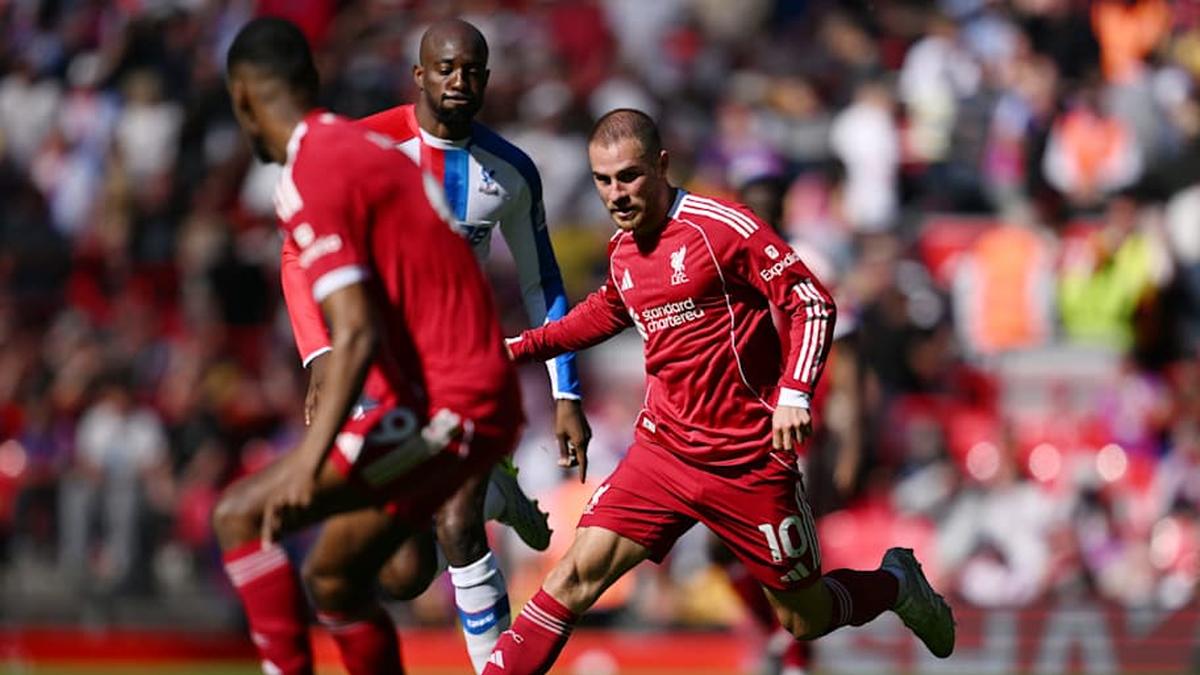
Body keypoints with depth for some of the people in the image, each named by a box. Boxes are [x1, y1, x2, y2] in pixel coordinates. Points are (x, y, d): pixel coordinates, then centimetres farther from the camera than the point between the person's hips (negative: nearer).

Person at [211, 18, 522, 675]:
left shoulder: (309, 178, -12)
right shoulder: (367, 147, 16)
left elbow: (357, 334, -22)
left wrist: (308, 462, -28)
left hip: (442, 405, -9)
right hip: (479, 394, 9)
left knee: (241, 516, -10)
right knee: (333, 579, 16)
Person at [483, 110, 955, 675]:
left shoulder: (723, 227, -14)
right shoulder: (621, 249, 6)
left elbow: (812, 304, -14)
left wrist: (794, 393, -26)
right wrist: (522, 347, 22)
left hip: (748, 459, -5)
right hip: (663, 452, 5)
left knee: (804, 621, 8)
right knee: (576, 575, -14)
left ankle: (896, 584, 39)